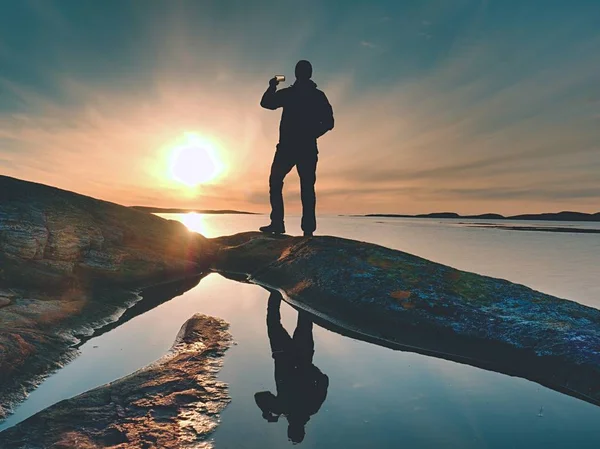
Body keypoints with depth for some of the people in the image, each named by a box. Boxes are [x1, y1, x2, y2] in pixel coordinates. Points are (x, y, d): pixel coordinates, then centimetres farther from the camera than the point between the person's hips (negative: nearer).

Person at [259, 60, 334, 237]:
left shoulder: (288, 93, -1)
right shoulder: (319, 96, 8)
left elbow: (266, 103, 5)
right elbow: (328, 122, 7)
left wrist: (272, 87, 21)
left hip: (287, 147, -3)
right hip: (308, 149, 3)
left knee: (275, 183, 7)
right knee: (307, 187, 5)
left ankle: (277, 223, -4)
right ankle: (308, 228, -2)